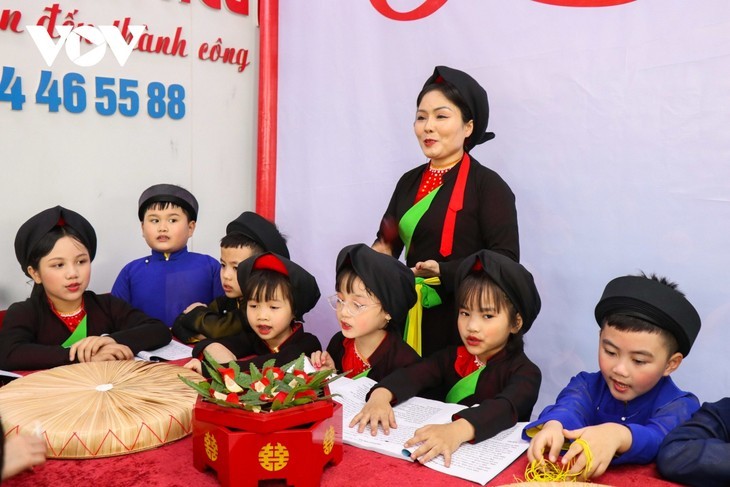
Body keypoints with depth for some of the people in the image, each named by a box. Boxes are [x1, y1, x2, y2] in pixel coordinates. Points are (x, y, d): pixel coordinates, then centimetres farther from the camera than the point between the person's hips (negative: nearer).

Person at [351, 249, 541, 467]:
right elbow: (413, 374, -10)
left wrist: (457, 431, -45)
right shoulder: (452, 357, 7)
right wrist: (380, 396, -30)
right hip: (443, 458, 3)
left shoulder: (525, 373, -8)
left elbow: (506, 408, -27)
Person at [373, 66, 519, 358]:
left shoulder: (488, 185, -9)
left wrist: (444, 271, -26)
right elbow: (386, 240, 17)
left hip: (462, 320, -5)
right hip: (412, 315, 6)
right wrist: (378, 256, -6)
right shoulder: (409, 182, 10)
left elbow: (505, 259, -15)